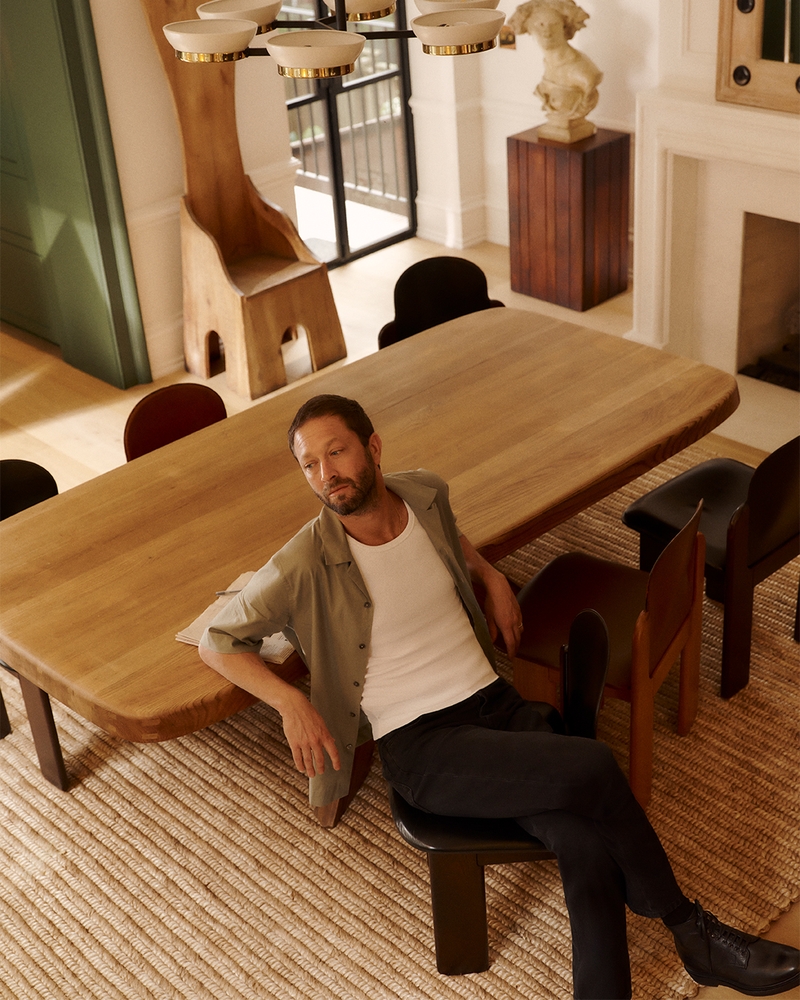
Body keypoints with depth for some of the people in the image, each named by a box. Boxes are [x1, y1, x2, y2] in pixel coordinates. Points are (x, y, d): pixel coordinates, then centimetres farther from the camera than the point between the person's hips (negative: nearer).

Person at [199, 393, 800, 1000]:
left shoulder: (426, 494, 5)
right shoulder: (305, 565, -11)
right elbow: (217, 641, -3)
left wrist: (492, 576, 15)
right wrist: (291, 702, -16)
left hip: (496, 702, 5)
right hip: (421, 747, -5)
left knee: (587, 842, -22)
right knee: (592, 768, -25)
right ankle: (689, 928, -3)